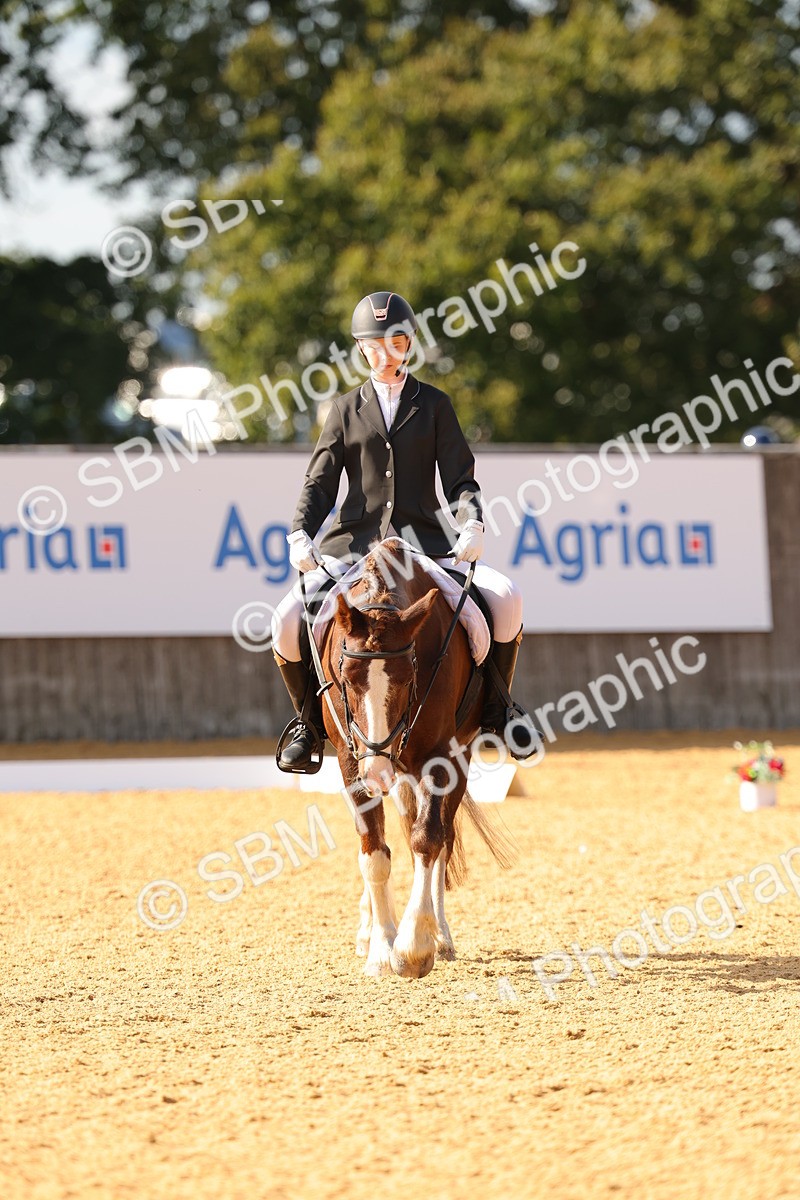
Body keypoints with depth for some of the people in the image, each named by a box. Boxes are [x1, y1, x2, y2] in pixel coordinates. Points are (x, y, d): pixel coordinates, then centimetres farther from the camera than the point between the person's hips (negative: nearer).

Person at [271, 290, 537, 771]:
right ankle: (310, 719, 3)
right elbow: (320, 482, 7)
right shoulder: (347, 410, 12)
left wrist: (472, 524, -17)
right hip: (357, 542, 1)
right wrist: (301, 535, -11)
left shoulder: (434, 404, 10)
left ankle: (495, 707, -3)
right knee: (289, 622, -21)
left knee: (506, 598, -25)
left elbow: (460, 477, 3)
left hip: (425, 538, -1)